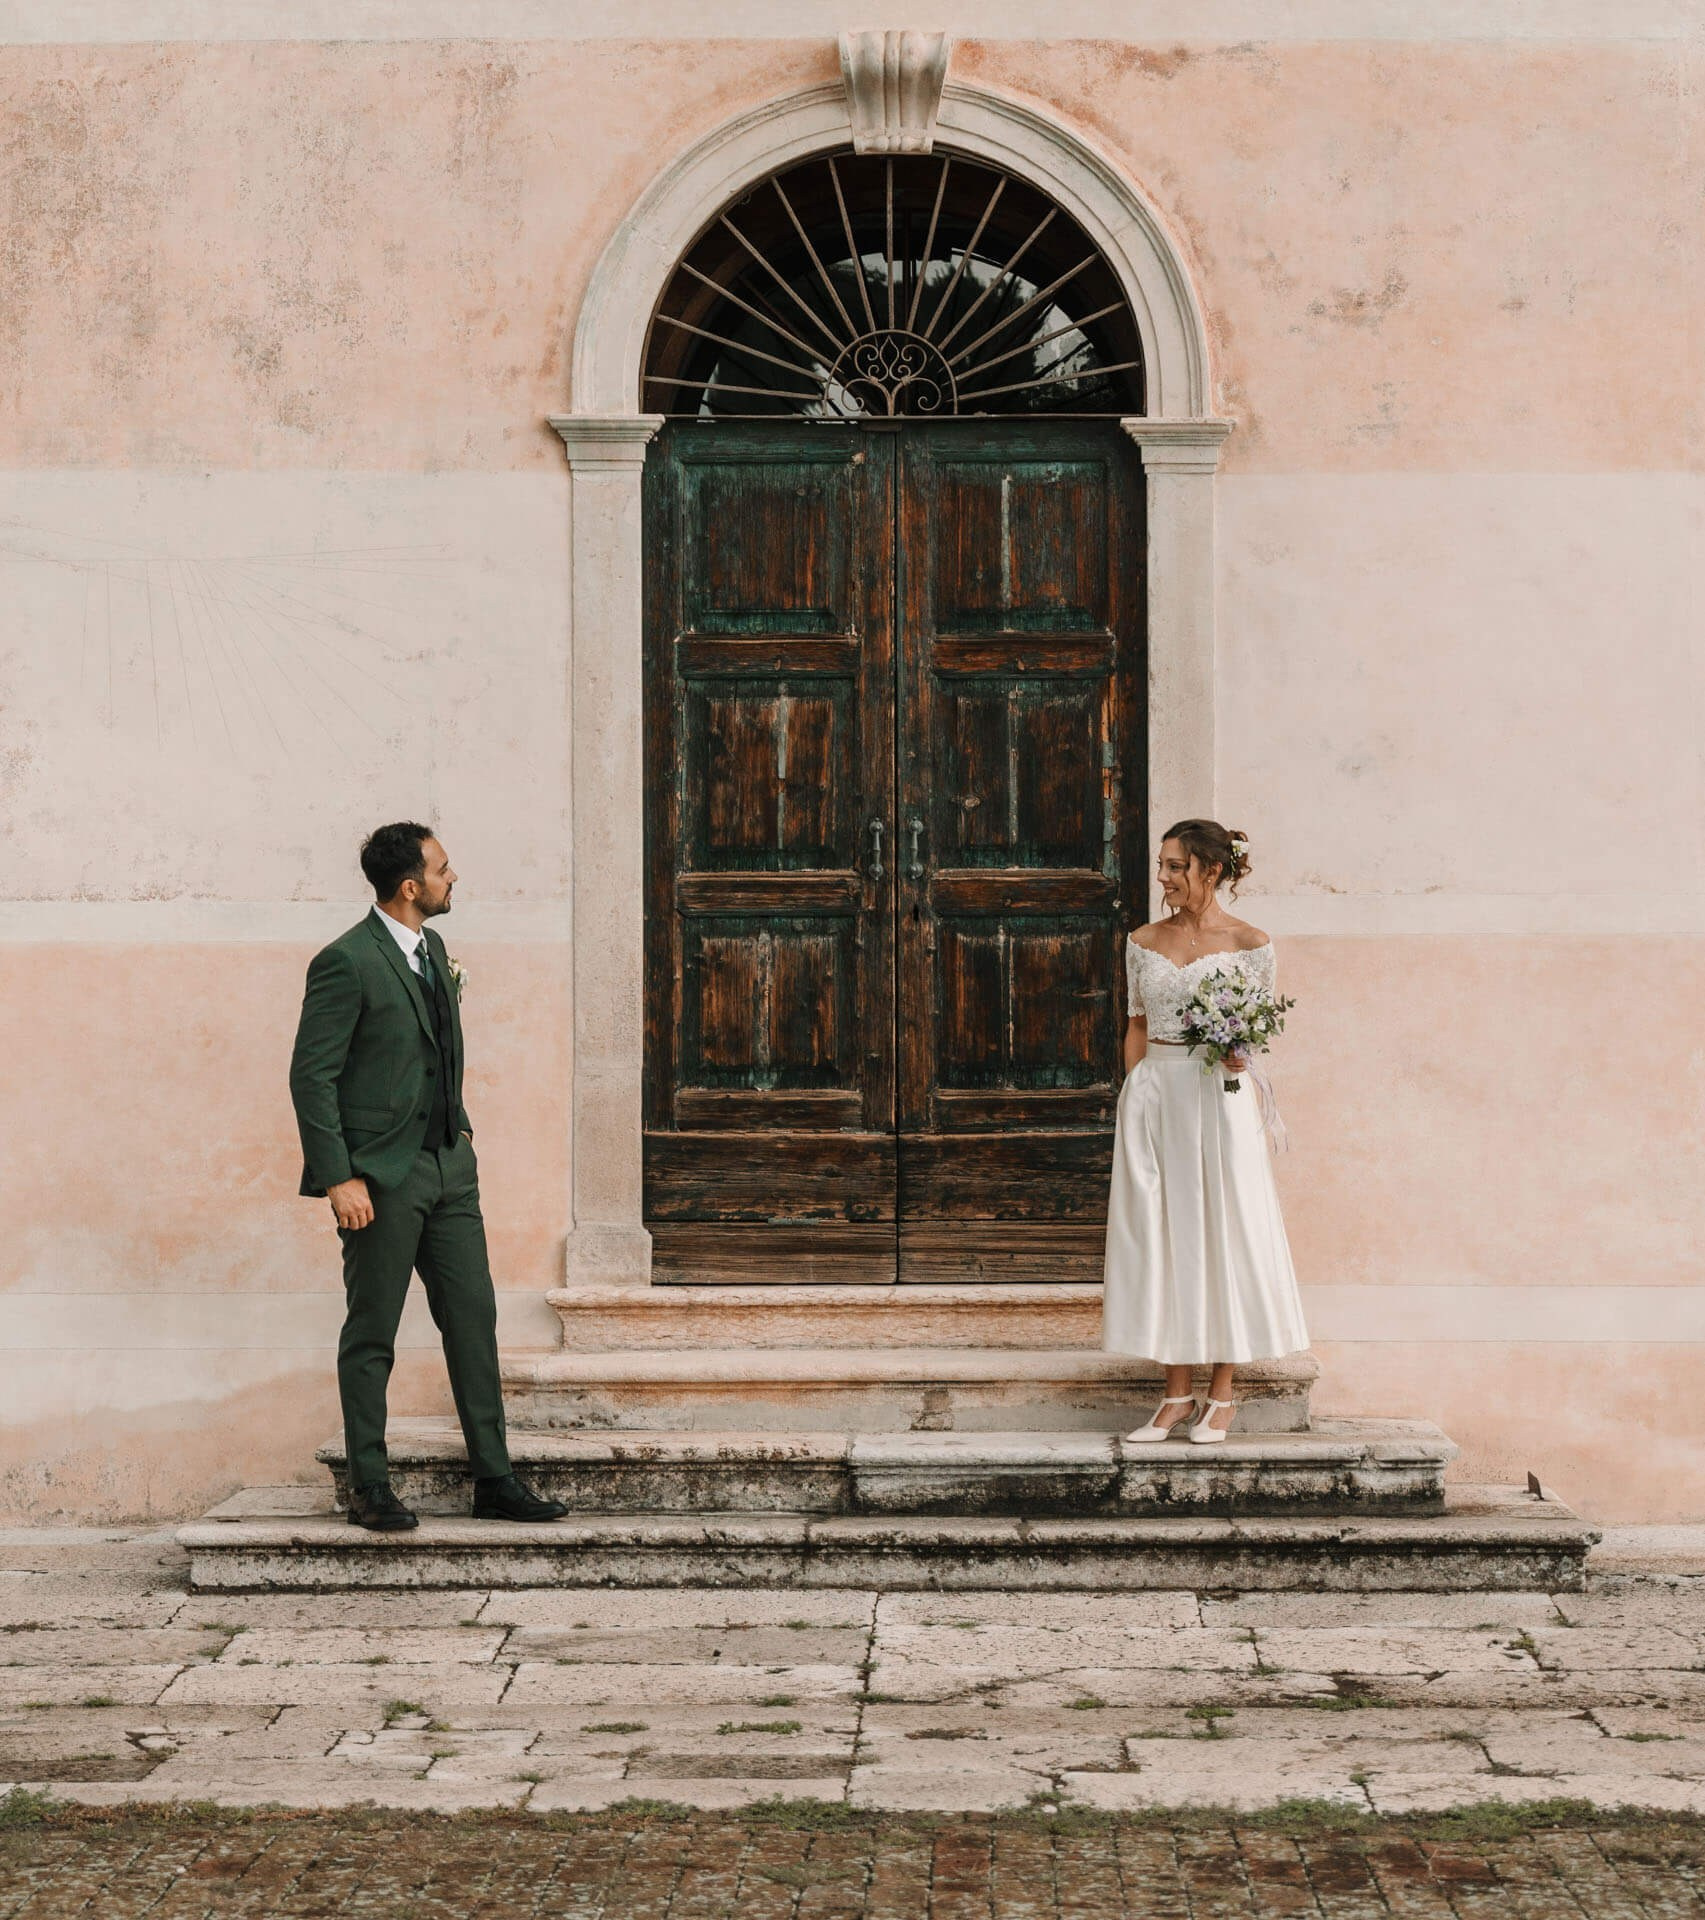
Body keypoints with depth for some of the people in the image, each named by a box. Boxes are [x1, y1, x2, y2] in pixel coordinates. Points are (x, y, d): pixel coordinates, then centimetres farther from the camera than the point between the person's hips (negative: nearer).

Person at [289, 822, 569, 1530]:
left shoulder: (432, 949, 12)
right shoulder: (346, 963, -14)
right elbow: (311, 1076, -15)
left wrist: (458, 1129, 17)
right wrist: (339, 1178, -20)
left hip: (448, 1165, 8)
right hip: (382, 1178, -8)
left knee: (473, 1320, 7)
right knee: (372, 1335, 2)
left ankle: (493, 1480, 12)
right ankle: (369, 1489, 11)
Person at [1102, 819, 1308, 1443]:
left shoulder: (1249, 943, -2)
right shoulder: (1144, 941, 9)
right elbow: (1137, 1025, 13)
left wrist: (1238, 1054, -16)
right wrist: (1135, 1097, 5)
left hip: (1217, 1096, -4)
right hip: (1153, 1096, 4)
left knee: (1221, 1231, 0)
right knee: (1159, 1234, 4)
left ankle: (1221, 1394, 10)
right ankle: (1178, 1394, 11)